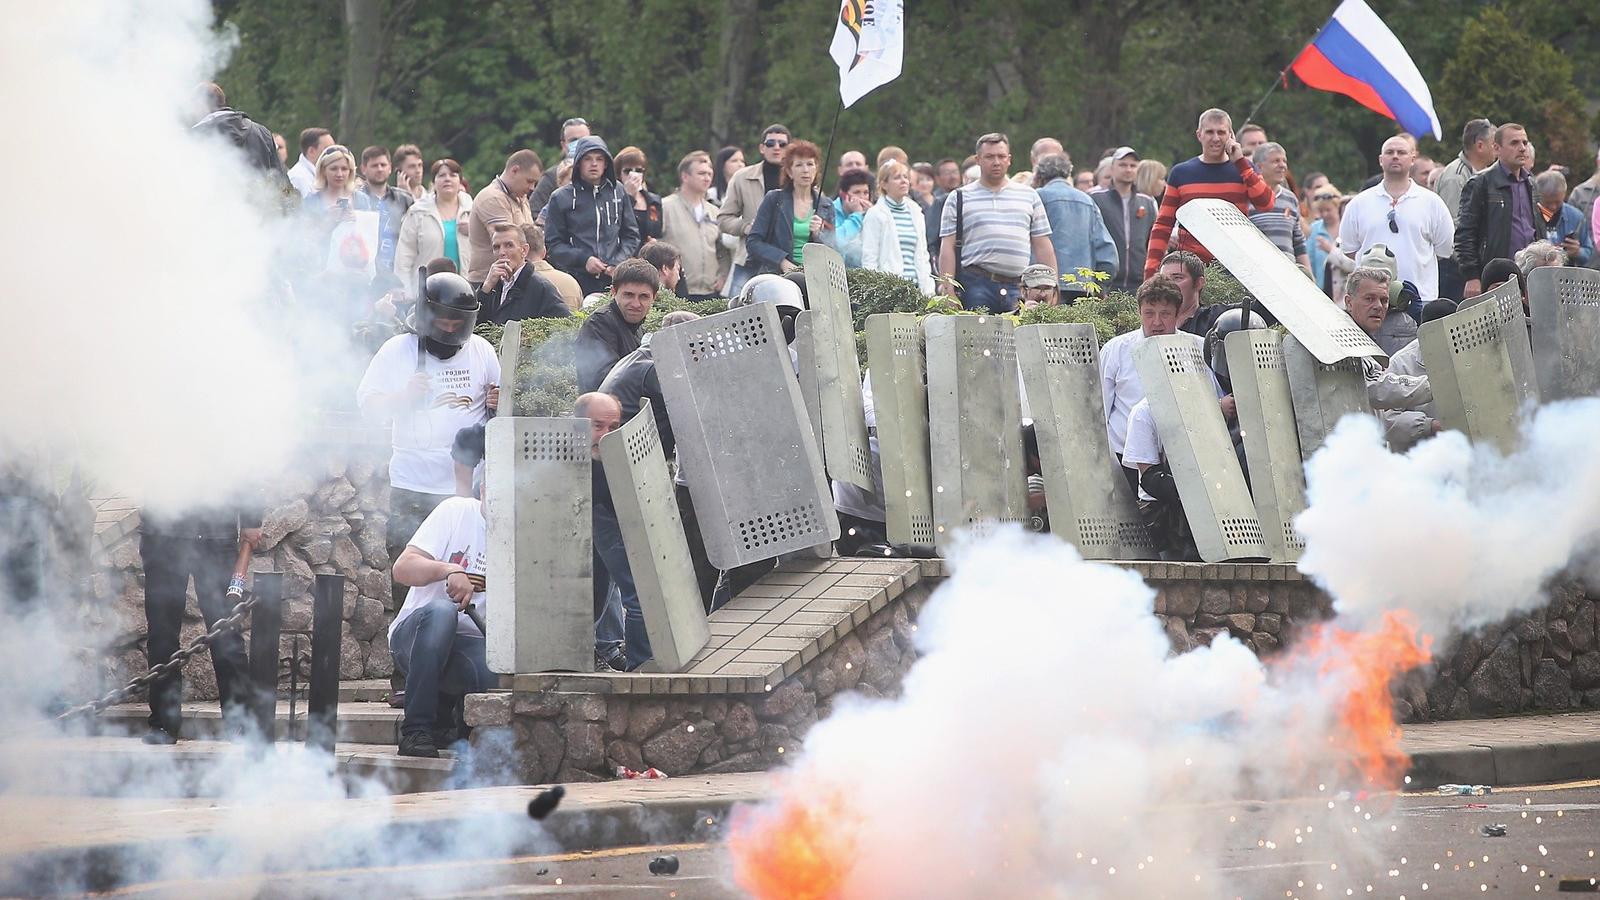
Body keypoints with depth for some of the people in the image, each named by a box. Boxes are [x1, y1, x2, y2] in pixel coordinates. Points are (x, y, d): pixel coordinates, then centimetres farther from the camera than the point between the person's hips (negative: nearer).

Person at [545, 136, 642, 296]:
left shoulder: (618, 193, 12)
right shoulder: (561, 198, 4)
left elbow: (632, 236, 15)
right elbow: (552, 243, 3)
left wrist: (619, 262, -2)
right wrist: (583, 259, -10)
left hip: (614, 281, 2)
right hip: (578, 281, -2)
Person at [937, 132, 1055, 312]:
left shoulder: (1030, 196, 17)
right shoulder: (959, 199, 10)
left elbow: (1043, 247, 16)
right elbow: (948, 248, 5)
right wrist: (948, 291, -5)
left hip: (1019, 289, 2)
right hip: (977, 285, -2)